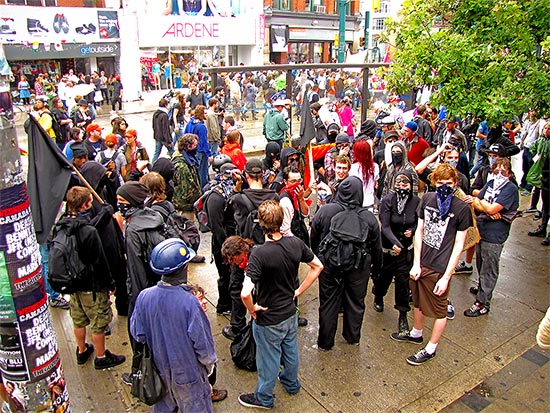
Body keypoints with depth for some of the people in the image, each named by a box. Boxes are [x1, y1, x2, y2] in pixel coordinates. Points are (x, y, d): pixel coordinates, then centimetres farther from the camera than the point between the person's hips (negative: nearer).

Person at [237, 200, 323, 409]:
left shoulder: (259, 254, -32)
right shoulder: (296, 243, -14)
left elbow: (245, 293, -38)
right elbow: (318, 266, 0)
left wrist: (252, 308, -18)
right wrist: (299, 290, 3)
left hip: (269, 319, -5)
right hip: (291, 312, 6)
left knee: (269, 358, 17)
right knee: (290, 349, 29)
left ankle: (263, 397, 42)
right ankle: (291, 382, 55)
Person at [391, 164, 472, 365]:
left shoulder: (462, 208, -13)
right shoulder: (427, 198, -1)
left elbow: (459, 245, -10)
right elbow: (419, 231, 4)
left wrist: (446, 277, -13)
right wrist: (416, 264, 0)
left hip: (440, 268, -5)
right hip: (421, 263, 5)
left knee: (439, 311, 13)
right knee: (419, 302, 24)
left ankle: (431, 349, 32)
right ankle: (416, 333, 47)